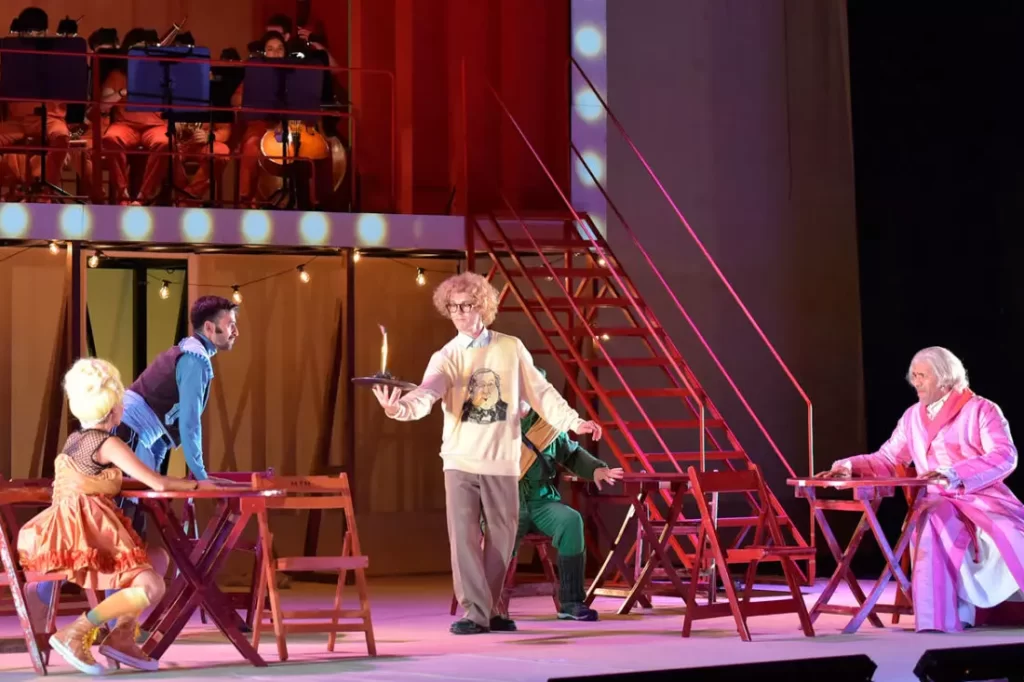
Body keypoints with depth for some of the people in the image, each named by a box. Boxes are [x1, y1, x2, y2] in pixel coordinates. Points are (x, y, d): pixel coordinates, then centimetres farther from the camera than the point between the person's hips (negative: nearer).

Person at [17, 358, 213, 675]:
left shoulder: (74, 440, 17)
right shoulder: (108, 444, -9)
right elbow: (158, 484, -11)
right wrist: (195, 484, 6)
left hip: (71, 531, 9)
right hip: (85, 533, -9)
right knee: (151, 587, -16)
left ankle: (121, 635, 5)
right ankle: (73, 634, -19)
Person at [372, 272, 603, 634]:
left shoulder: (511, 348, 4)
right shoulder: (446, 357, -2)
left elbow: (539, 391, 10)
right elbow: (426, 394, -19)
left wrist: (572, 421, 5)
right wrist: (400, 407, -40)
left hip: (502, 461, 2)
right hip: (460, 461, -1)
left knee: (502, 537, 7)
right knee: (464, 537, -9)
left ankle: (488, 609, 20)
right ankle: (475, 613, -6)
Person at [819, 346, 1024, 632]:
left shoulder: (981, 410, -1)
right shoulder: (913, 417, 16)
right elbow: (888, 459, 18)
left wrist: (954, 474, -29)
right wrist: (849, 465, -1)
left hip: (983, 498, -3)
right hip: (939, 502, 3)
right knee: (933, 529, -32)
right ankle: (942, 617, -35)